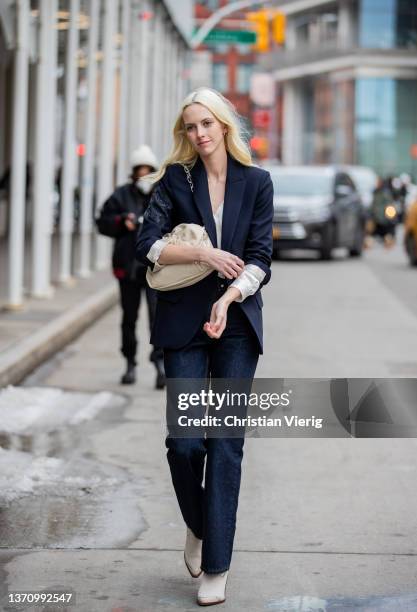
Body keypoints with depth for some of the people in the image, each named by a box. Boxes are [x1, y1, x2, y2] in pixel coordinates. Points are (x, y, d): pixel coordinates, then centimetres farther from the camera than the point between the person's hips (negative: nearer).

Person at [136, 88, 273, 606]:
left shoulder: (256, 183, 4)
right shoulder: (175, 180, 4)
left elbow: (259, 257, -1)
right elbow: (147, 245, -5)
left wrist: (227, 298, -16)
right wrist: (203, 253, -16)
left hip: (236, 324, 0)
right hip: (183, 324, 0)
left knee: (226, 442, -3)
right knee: (184, 439, -6)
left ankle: (216, 568, 1)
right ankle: (197, 526, 24)